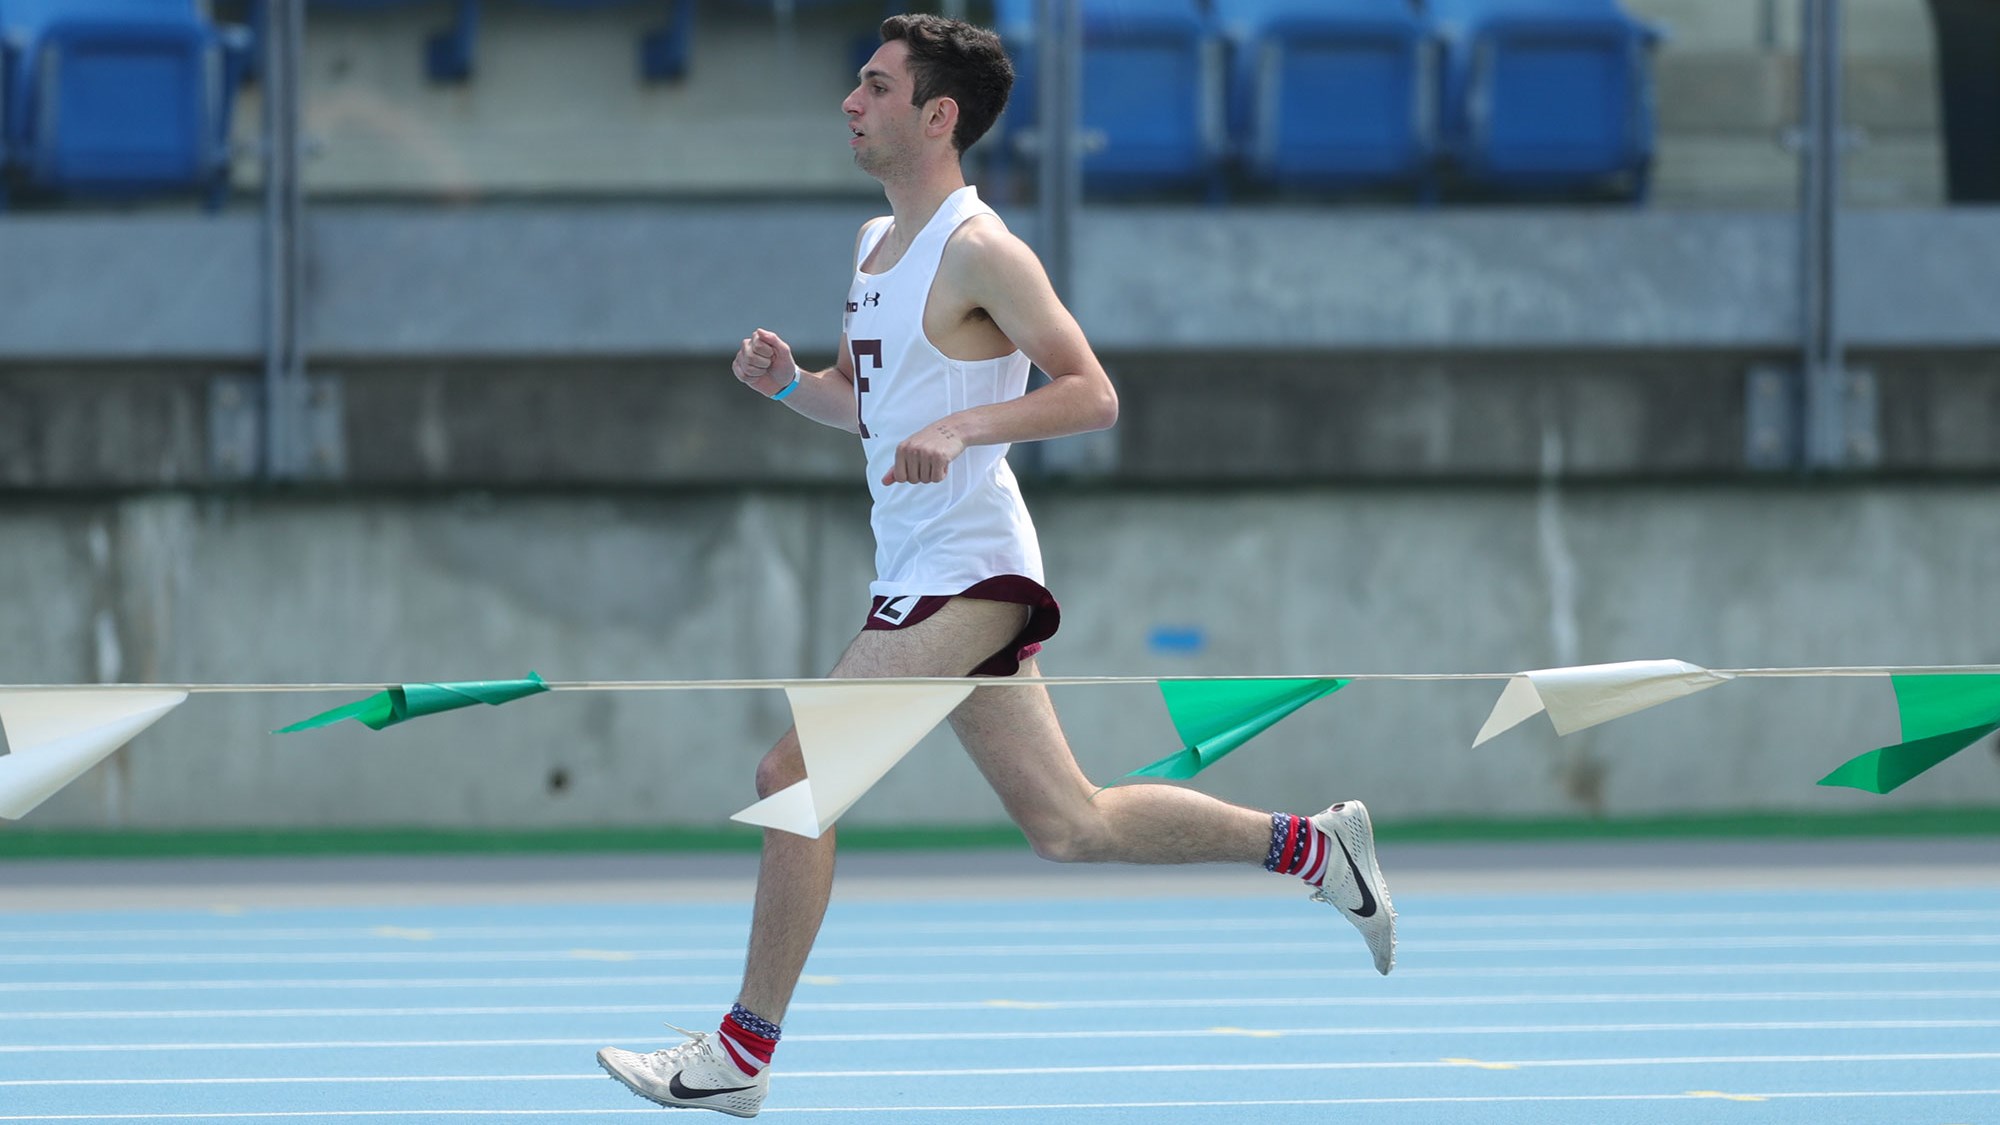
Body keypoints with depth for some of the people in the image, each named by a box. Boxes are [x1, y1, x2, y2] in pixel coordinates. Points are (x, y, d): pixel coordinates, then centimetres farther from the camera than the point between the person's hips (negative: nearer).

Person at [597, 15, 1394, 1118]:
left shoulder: (978, 251, -12)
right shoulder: (877, 244, 16)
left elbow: (1091, 394, -15)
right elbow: (868, 405, 26)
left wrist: (959, 426, -27)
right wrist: (788, 382, 6)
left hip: (965, 570, -10)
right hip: (922, 571, 10)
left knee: (794, 772, -12)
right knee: (1070, 827, 9)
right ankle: (1309, 844, 17)